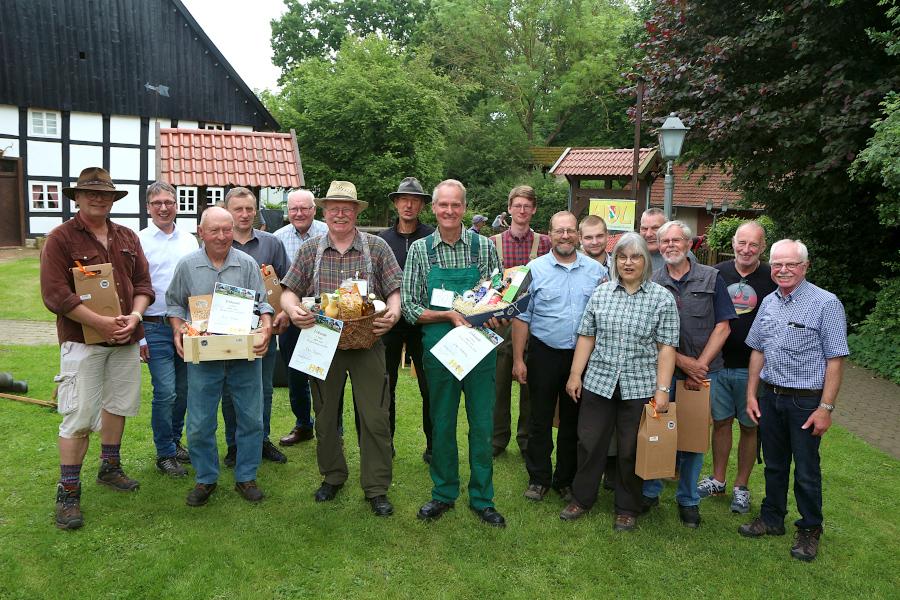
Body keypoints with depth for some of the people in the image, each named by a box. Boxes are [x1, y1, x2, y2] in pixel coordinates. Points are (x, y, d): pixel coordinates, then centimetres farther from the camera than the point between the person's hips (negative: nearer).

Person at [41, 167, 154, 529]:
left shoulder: (128, 238, 10)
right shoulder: (61, 239, -6)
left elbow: (143, 283, 9)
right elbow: (55, 294, -14)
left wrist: (134, 316, -9)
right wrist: (101, 322, -20)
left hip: (125, 339, 6)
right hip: (82, 339, -5)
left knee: (118, 404, 16)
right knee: (79, 416, -4)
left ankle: (109, 468, 34)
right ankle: (68, 492, 8)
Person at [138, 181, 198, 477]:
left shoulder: (189, 240, 9)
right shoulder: (139, 241, -4)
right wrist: (138, 336, -7)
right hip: (156, 327, -4)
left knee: (183, 390, 12)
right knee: (165, 392, -5)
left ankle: (175, 441, 31)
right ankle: (165, 453, 13)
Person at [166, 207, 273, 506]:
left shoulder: (247, 264, 1)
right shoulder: (187, 265, 3)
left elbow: (262, 302, 1)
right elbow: (175, 303, 12)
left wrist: (266, 326, -18)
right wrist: (178, 332, -3)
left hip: (245, 355, 0)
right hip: (202, 357, 0)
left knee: (251, 419, 7)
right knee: (199, 424, 6)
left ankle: (246, 478, 24)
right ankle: (205, 479, 26)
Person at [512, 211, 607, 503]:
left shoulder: (596, 270, 3)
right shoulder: (535, 269, -3)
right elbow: (521, 317, -3)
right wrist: (518, 359, -6)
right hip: (544, 354, -2)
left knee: (573, 421, 12)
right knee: (540, 419, 7)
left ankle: (566, 479, 27)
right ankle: (539, 478, 23)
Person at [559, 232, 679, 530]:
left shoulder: (662, 298, -2)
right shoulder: (601, 293, 5)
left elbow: (666, 347, -4)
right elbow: (586, 337, 7)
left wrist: (662, 389, -9)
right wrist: (575, 374, 3)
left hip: (639, 387, -2)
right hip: (598, 382, 2)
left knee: (631, 450, 9)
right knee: (590, 443, 10)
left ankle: (627, 509, 27)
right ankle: (581, 499, 29)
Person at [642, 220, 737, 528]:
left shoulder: (711, 279, 1)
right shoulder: (651, 283, 2)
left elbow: (722, 327, -2)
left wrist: (700, 365, -10)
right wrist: (683, 362, -11)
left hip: (703, 370, 0)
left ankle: (688, 500, 23)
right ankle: (650, 492, 23)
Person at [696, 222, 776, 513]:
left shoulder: (772, 279, -6)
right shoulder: (717, 273, 1)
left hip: (752, 368, -2)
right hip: (718, 364, 2)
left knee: (749, 427, 9)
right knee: (721, 421, 13)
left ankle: (741, 486, 25)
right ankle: (717, 479, 29)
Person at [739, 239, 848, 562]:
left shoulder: (825, 303, -13)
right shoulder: (768, 302, 6)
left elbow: (835, 360, -14)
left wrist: (825, 408, -16)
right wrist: (751, 394, 10)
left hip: (806, 402, -5)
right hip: (770, 397, 5)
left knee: (806, 470, 8)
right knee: (774, 464, 17)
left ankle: (810, 530, 26)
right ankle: (772, 518, 34)